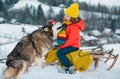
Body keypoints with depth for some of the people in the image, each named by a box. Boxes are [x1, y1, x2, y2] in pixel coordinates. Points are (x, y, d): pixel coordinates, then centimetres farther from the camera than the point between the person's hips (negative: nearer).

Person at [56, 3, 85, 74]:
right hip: (69, 44, 11)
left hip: (73, 46, -10)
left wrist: (63, 45, -21)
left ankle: (69, 67, -20)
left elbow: (71, 39, -28)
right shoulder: (66, 23, 6)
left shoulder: (74, 27, -25)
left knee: (59, 53, -23)